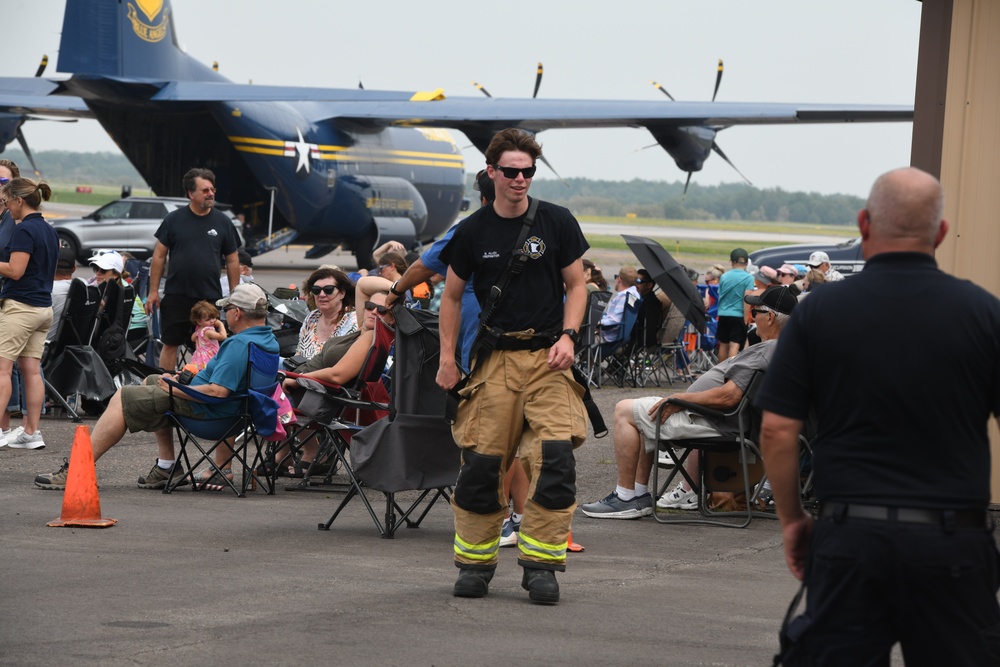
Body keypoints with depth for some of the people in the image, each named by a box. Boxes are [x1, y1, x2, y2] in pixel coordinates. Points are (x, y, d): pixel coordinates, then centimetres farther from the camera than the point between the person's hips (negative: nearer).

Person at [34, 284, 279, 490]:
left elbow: (219, 391, -31)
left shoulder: (240, 344, -25)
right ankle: (167, 466, 22)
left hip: (202, 408, -11)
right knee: (151, 381, 30)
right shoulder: (269, 340, 6)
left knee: (123, 398, -6)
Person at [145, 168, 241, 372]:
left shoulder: (222, 222, 4)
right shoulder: (174, 219, 1)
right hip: (176, 296, -1)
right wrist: (153, 291, -1)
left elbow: (232, 261, 8)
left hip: (210, 298, 1)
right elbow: (159, 256, 3)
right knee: (170, 344, 6)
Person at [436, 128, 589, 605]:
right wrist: (447, 358, 5)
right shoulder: (473, 231, 6)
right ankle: (475, 561, 13)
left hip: (548, 357, -1)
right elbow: (452, 296, 15)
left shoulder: (557, 222, 4)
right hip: (495, 358, 1)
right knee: (481, 462, -3)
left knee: (555, 455, -15)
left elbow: (576, 284, 9)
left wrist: (568, 336, -7)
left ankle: (540, 564, -7)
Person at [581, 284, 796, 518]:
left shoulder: (764, 352, -24)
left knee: (625, 411, -5)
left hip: (716, 423, -11)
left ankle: (627, 498, -2)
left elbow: (729, 396, -31)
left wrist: (680, 399, -19)